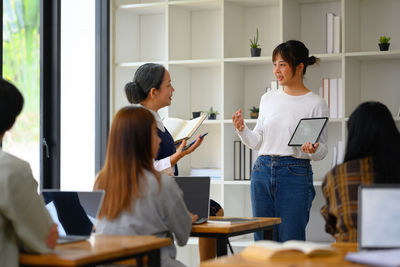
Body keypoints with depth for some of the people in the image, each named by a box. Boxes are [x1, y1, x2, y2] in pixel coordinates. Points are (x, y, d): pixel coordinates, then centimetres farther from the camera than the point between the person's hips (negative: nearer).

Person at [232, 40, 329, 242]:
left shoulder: (316, 104, -2)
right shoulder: (268, 99, 12)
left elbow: (323, 149, -1)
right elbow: (257, 142, 14)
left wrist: (313, 150, -23)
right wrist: (242, 130, -4)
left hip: (295, 174, -4)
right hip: (262, 171, 5)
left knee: (291, 241, -3)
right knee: (263, 240, 8)